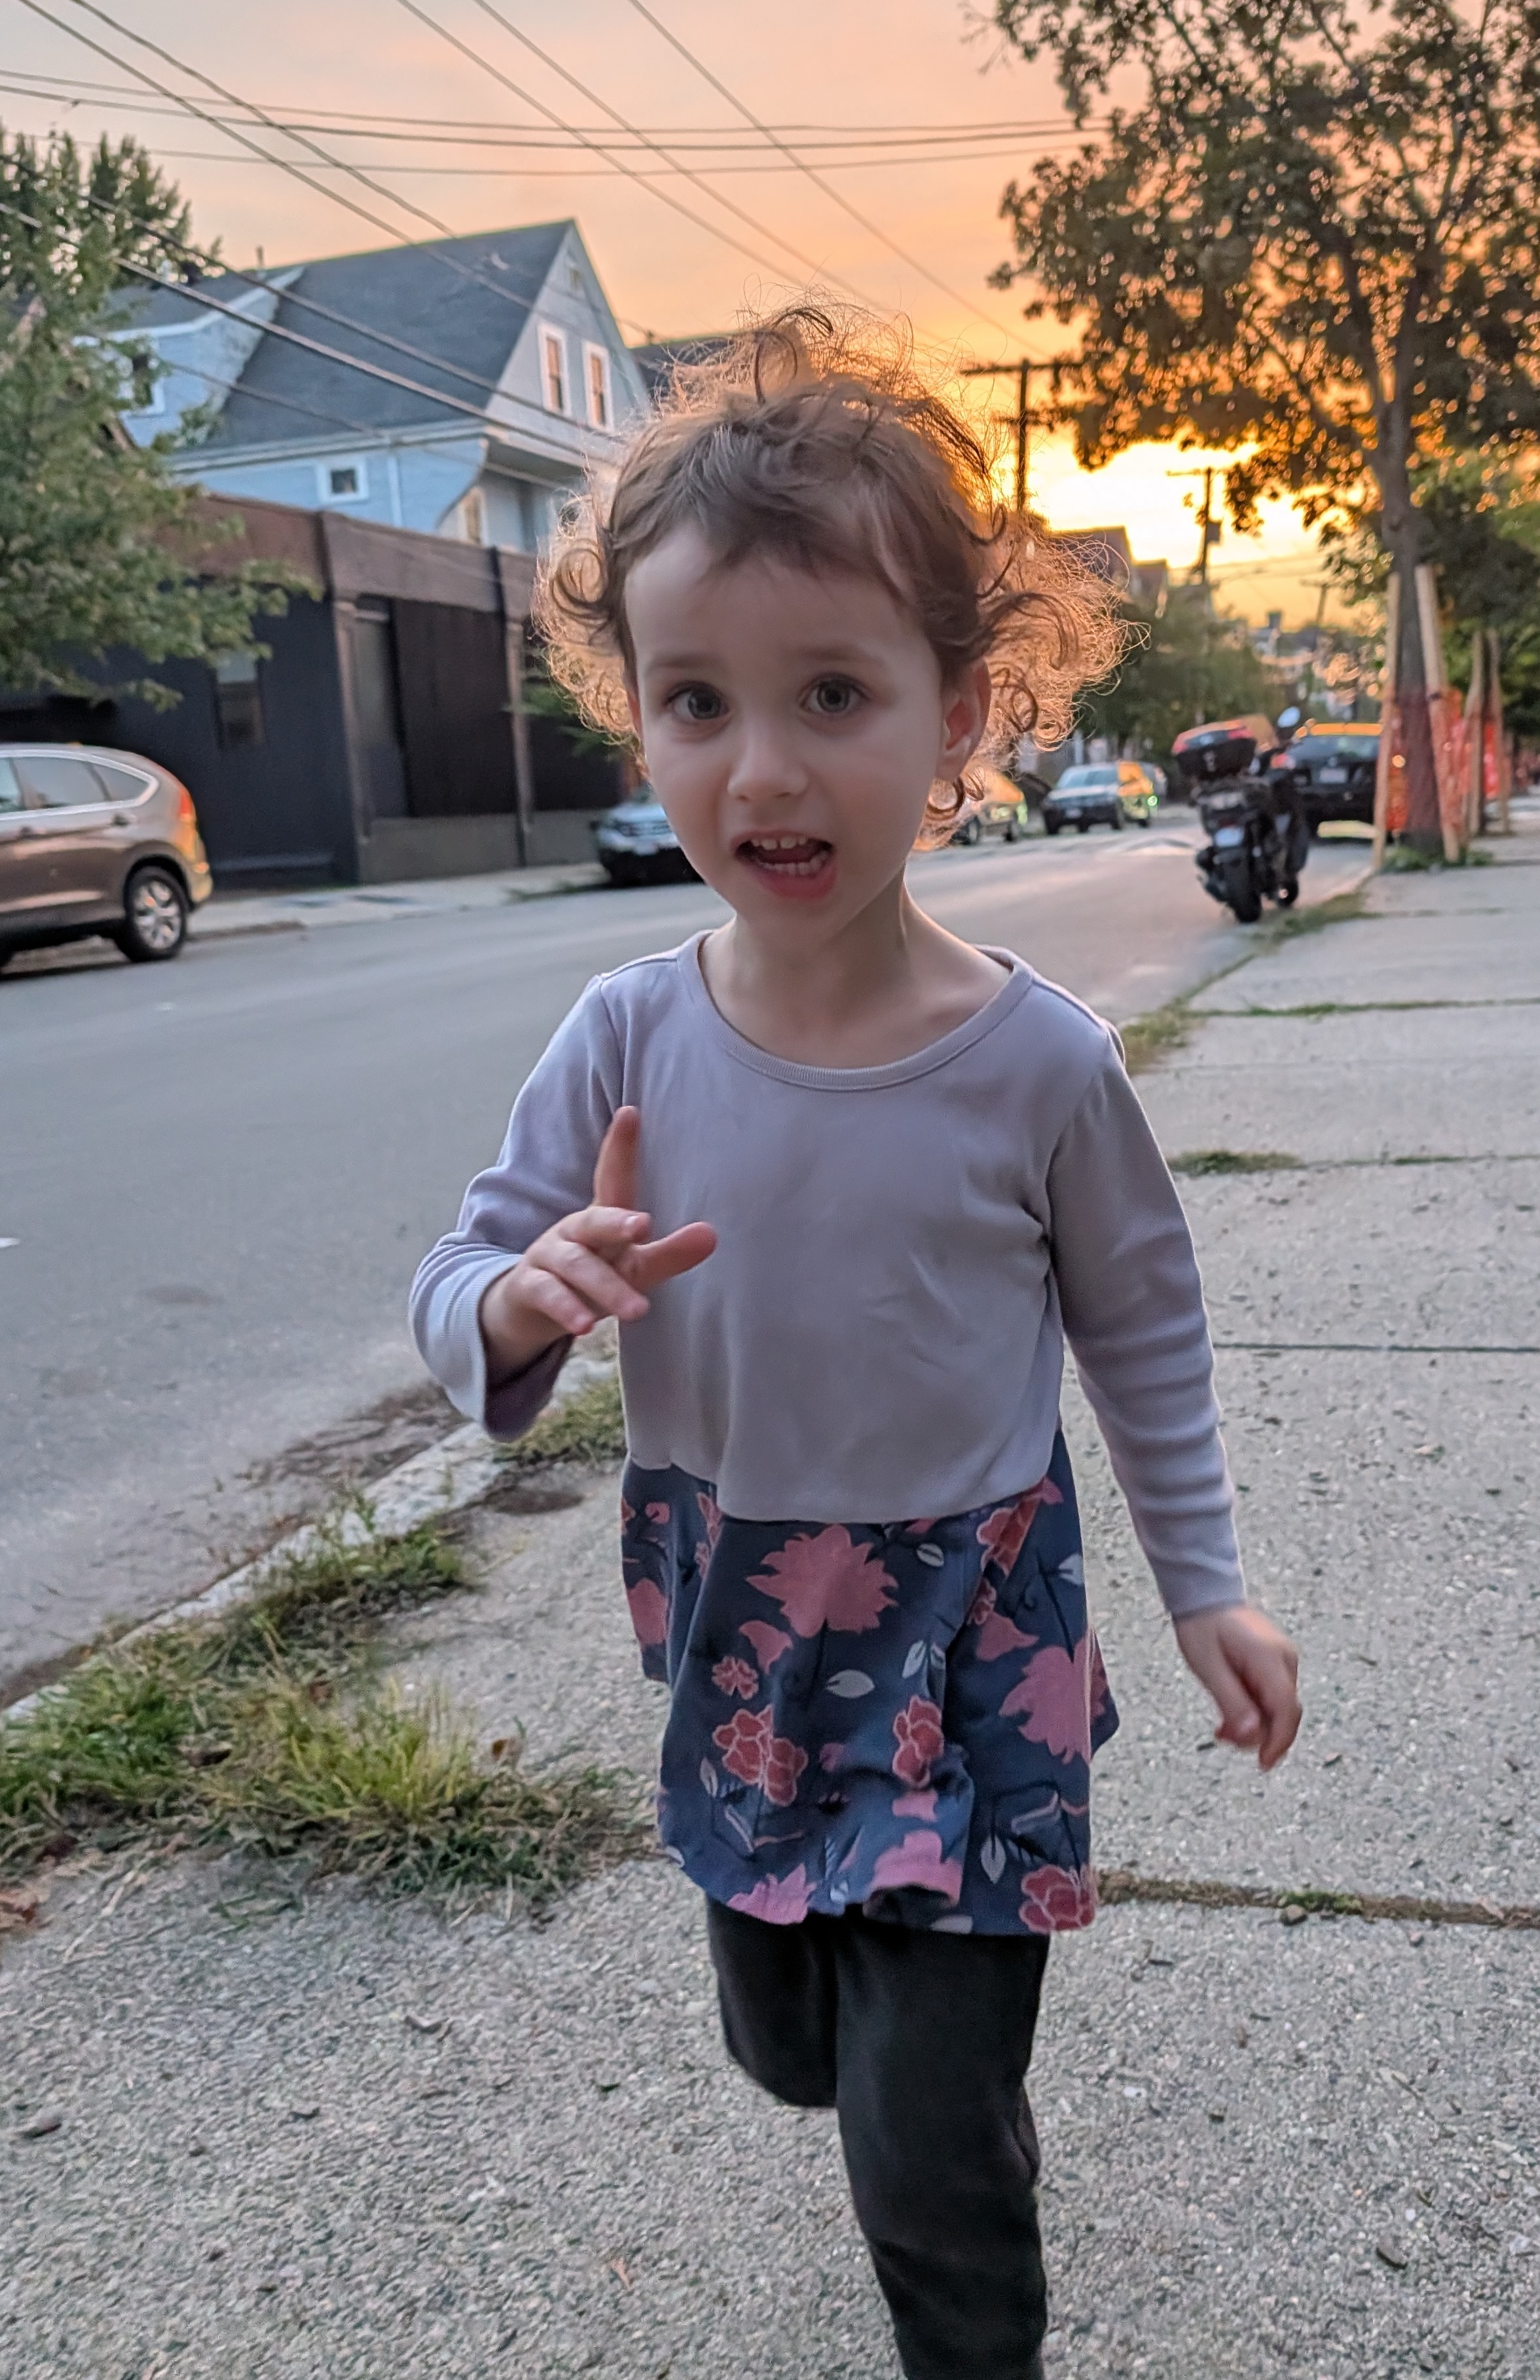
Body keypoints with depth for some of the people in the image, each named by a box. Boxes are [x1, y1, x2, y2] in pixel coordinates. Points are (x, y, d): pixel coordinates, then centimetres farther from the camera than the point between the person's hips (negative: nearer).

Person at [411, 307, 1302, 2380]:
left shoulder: (1038, 1062, -19)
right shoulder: (628, 1042, -14)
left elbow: (1142, 1328, -3)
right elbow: (455, 1304, -7)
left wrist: (1205, 1583, 3)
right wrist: (527, 1296, -30)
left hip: (973, 1643, -3)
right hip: (735, 1643, 4)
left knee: (930, 2154, 6)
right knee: (789, 2049, 26)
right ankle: (968, 2104, 61)